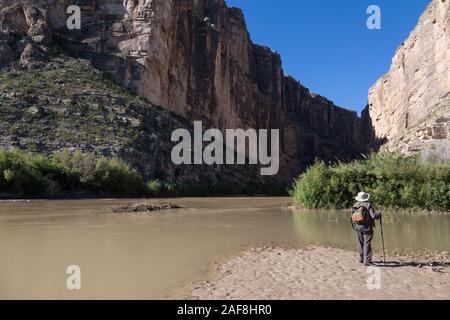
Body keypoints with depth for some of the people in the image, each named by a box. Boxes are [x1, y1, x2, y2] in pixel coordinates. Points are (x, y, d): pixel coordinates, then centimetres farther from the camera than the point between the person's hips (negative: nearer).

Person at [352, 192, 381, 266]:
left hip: (357, 227, 5)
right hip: (367, 227, -5)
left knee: (360, 243, 17)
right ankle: (367, 261, -8)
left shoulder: (355, 206, 3)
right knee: (367, 244, -4)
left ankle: (361, 258, 29)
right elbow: (374, 215, -17)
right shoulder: (368, 205, -13)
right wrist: (379, 215, 4)